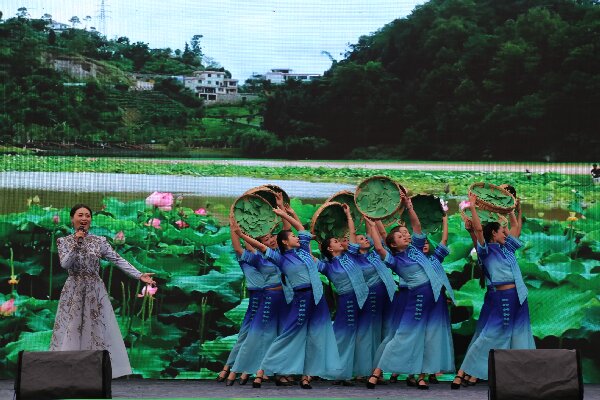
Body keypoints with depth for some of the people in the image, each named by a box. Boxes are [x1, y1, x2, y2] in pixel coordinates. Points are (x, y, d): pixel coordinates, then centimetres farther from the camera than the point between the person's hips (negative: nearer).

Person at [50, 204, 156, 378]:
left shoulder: (100, 241, 3)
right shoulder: (64, 241, 2)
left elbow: (118, 260, -4)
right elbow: (65, 264, -12)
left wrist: (140, 275, -13)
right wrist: (76, 244, -19)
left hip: (95, 291, 1)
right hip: (73, 292, -1)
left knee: (98, 331, 0)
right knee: (71, 332, -1)